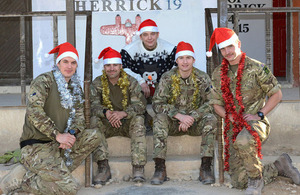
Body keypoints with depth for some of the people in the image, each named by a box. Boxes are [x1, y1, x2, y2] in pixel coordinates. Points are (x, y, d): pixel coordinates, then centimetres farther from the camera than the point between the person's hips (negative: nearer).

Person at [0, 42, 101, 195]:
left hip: (57, 145, 8)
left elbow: (79, 117, 11)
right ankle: (19, 180, -6)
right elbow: (33, 113, -20)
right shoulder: (44, 81, -8)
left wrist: (71, 134, -11)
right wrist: (57, 135, -23)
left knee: (94, 137, -7)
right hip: (35, 146, -8)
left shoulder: (75, 88, 15)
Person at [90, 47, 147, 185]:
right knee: (94, 120, -28)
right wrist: (106, 113, -32)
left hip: (127, 123, -1)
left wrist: (123, 113, -32)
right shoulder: (97, 83, 3)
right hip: (107, 124, 1)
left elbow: (140, 105, -13)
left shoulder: (131, 82, -1)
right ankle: (103, 167, -31)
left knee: (138, 120, -31)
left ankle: (138, 168, -31)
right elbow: (93, 105, -10)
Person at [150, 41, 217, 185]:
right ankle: (160, 168, -30)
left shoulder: (202, 78, -3)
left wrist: (191, 117, -26)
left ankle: (206, 167, -26)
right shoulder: (167, 78, -5)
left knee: (211, 119, -29)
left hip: (195, 122, 0)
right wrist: (179, 115, -26)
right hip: (174, 122, 0)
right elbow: (157, 103, -13)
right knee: (160, 119, -30)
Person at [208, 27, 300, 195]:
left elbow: (277, 94, -2)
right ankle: (279, 167, 21)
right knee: (239, 182, -1)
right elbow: (216, 103, 12)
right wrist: (231, 117, -6)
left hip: (256, 123, -5)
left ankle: (256, 178, -13)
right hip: (233, 127, 5)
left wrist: (259, 114, -11)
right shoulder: (218, 74, 8)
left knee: (243, 140, -42)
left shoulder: (256, 68, -5)